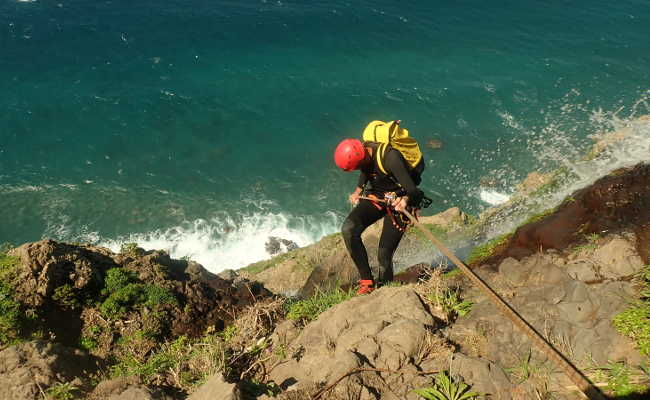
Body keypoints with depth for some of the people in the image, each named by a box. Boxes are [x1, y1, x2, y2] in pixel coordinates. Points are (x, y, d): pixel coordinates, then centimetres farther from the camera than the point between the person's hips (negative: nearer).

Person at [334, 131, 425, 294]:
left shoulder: (390, 157, -31)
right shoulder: (362, 151, -8)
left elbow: (413, 191, -33)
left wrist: (405, 200, -53)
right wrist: (357, 192, 13)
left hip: (397, 202, -6)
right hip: (375, 196, 6)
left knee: (384, 255, -11)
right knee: (348, 229, -20)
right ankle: (367, 281, -12)